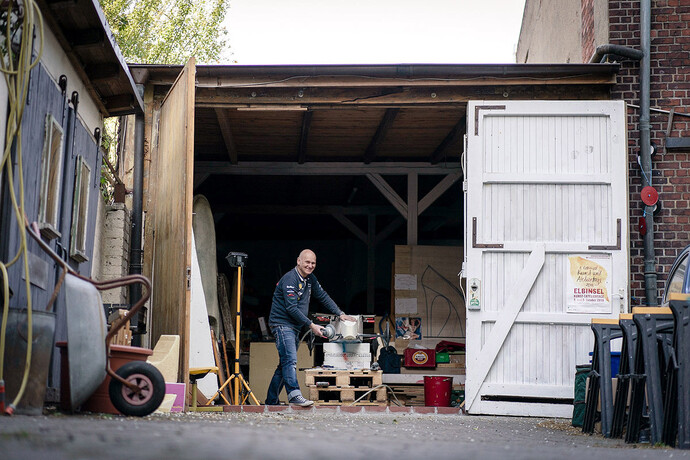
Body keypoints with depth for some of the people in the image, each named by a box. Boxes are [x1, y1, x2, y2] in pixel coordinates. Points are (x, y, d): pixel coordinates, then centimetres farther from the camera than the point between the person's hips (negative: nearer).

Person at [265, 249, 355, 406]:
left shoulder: (310, 278, 10)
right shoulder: (290, 279, -18)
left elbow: (323, 296, 18)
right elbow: (292, 309, -22)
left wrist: (340, 314, 10)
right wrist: (311, 325, -22)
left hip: (294, 327, 9)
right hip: (282, 324, -9)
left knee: (285, 364, 10)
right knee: (290, 360, -22)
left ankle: (271, 401, 16)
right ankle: (294, 394, -33)